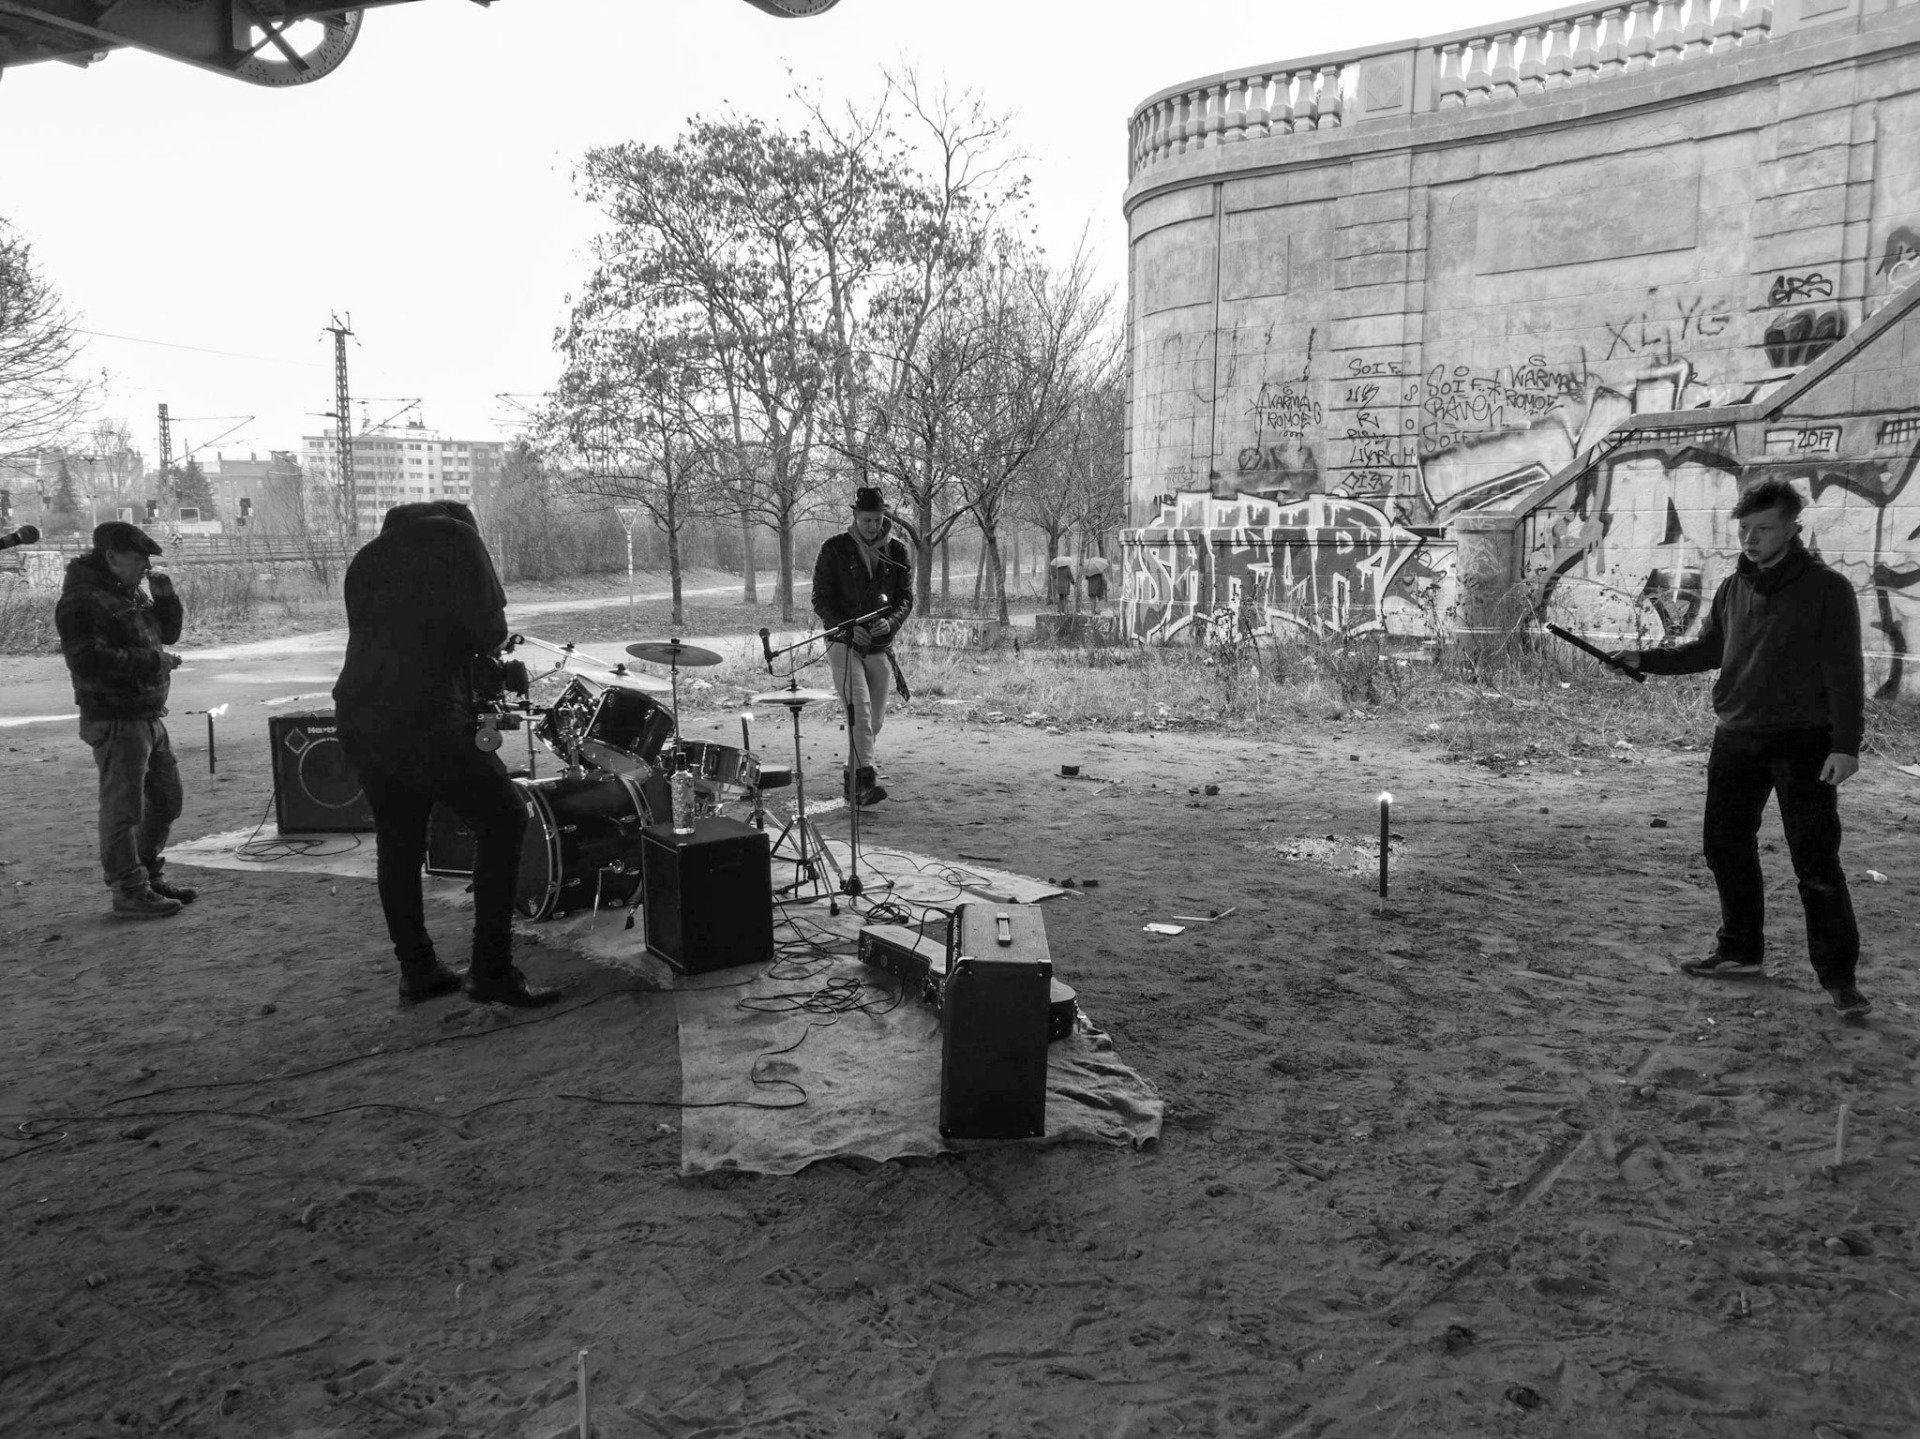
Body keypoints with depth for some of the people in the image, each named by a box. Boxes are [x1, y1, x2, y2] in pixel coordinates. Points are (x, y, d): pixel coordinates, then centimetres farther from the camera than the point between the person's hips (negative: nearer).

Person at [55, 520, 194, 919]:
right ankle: (129, 893, 4)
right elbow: (88, 661, -23)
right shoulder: (82, 600, -14)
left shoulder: (129, 591, 15)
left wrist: (164, 597, 4)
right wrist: (152, 661, -21)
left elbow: (168, 632, 22)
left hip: (149, 717, 10)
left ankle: (148, 876, 30)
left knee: (166, 800, 17)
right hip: (115, 721, -10)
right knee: (123, 809, -3)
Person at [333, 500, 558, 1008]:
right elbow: (489, 627, -7)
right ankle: (491, 971, -1)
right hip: (421, 721, -7)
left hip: (355, 718, 8)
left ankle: (417, 970, 21)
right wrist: (477, 644, 14)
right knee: (503, 815, 1)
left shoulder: (367, 555, 21)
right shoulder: (455, 537, 1)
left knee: (397, 841, 16)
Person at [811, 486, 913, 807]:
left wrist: (890, 621, -18)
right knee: (860, 709, -21)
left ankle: (853, 779, 26)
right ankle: (865, 780, -27)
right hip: (843, 644, -4)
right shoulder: (834, 549, -2)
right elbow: (821, 599, -3)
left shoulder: (897, 552, 6)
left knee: (875, 719, 8)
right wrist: (848, 627, -18)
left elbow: (906, 598, 4)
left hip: (880, 647, 4)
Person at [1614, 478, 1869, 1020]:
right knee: (1726, 846, 11)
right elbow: (1706, 650, 17)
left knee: (1816, 862, -5)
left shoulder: (1827, 589, -8)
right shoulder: (1733, 589, 8)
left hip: (1803, 745, -6)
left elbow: (1845, 672, -11)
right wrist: (1646, 659, 3)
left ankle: (1839, 976, 6)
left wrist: (1846, 745, -16)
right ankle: (1740, 950, 27)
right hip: (1735, 741, 6)